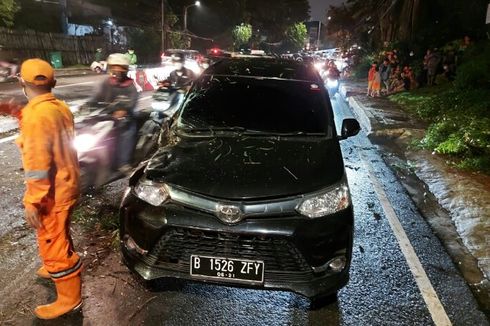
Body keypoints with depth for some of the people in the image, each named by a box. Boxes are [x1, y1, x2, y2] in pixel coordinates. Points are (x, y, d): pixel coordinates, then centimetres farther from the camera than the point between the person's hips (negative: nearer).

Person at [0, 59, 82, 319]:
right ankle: (58, 268, 53)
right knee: (58, 237, 29)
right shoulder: (60, 107, 2)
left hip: (52, 194, -9)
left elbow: (37, 165, -25)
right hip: (66, 185, 9)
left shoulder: (35, 115, -24)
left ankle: (69, 298, 19)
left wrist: (32, 202, -19)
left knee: (54, 244, 5)